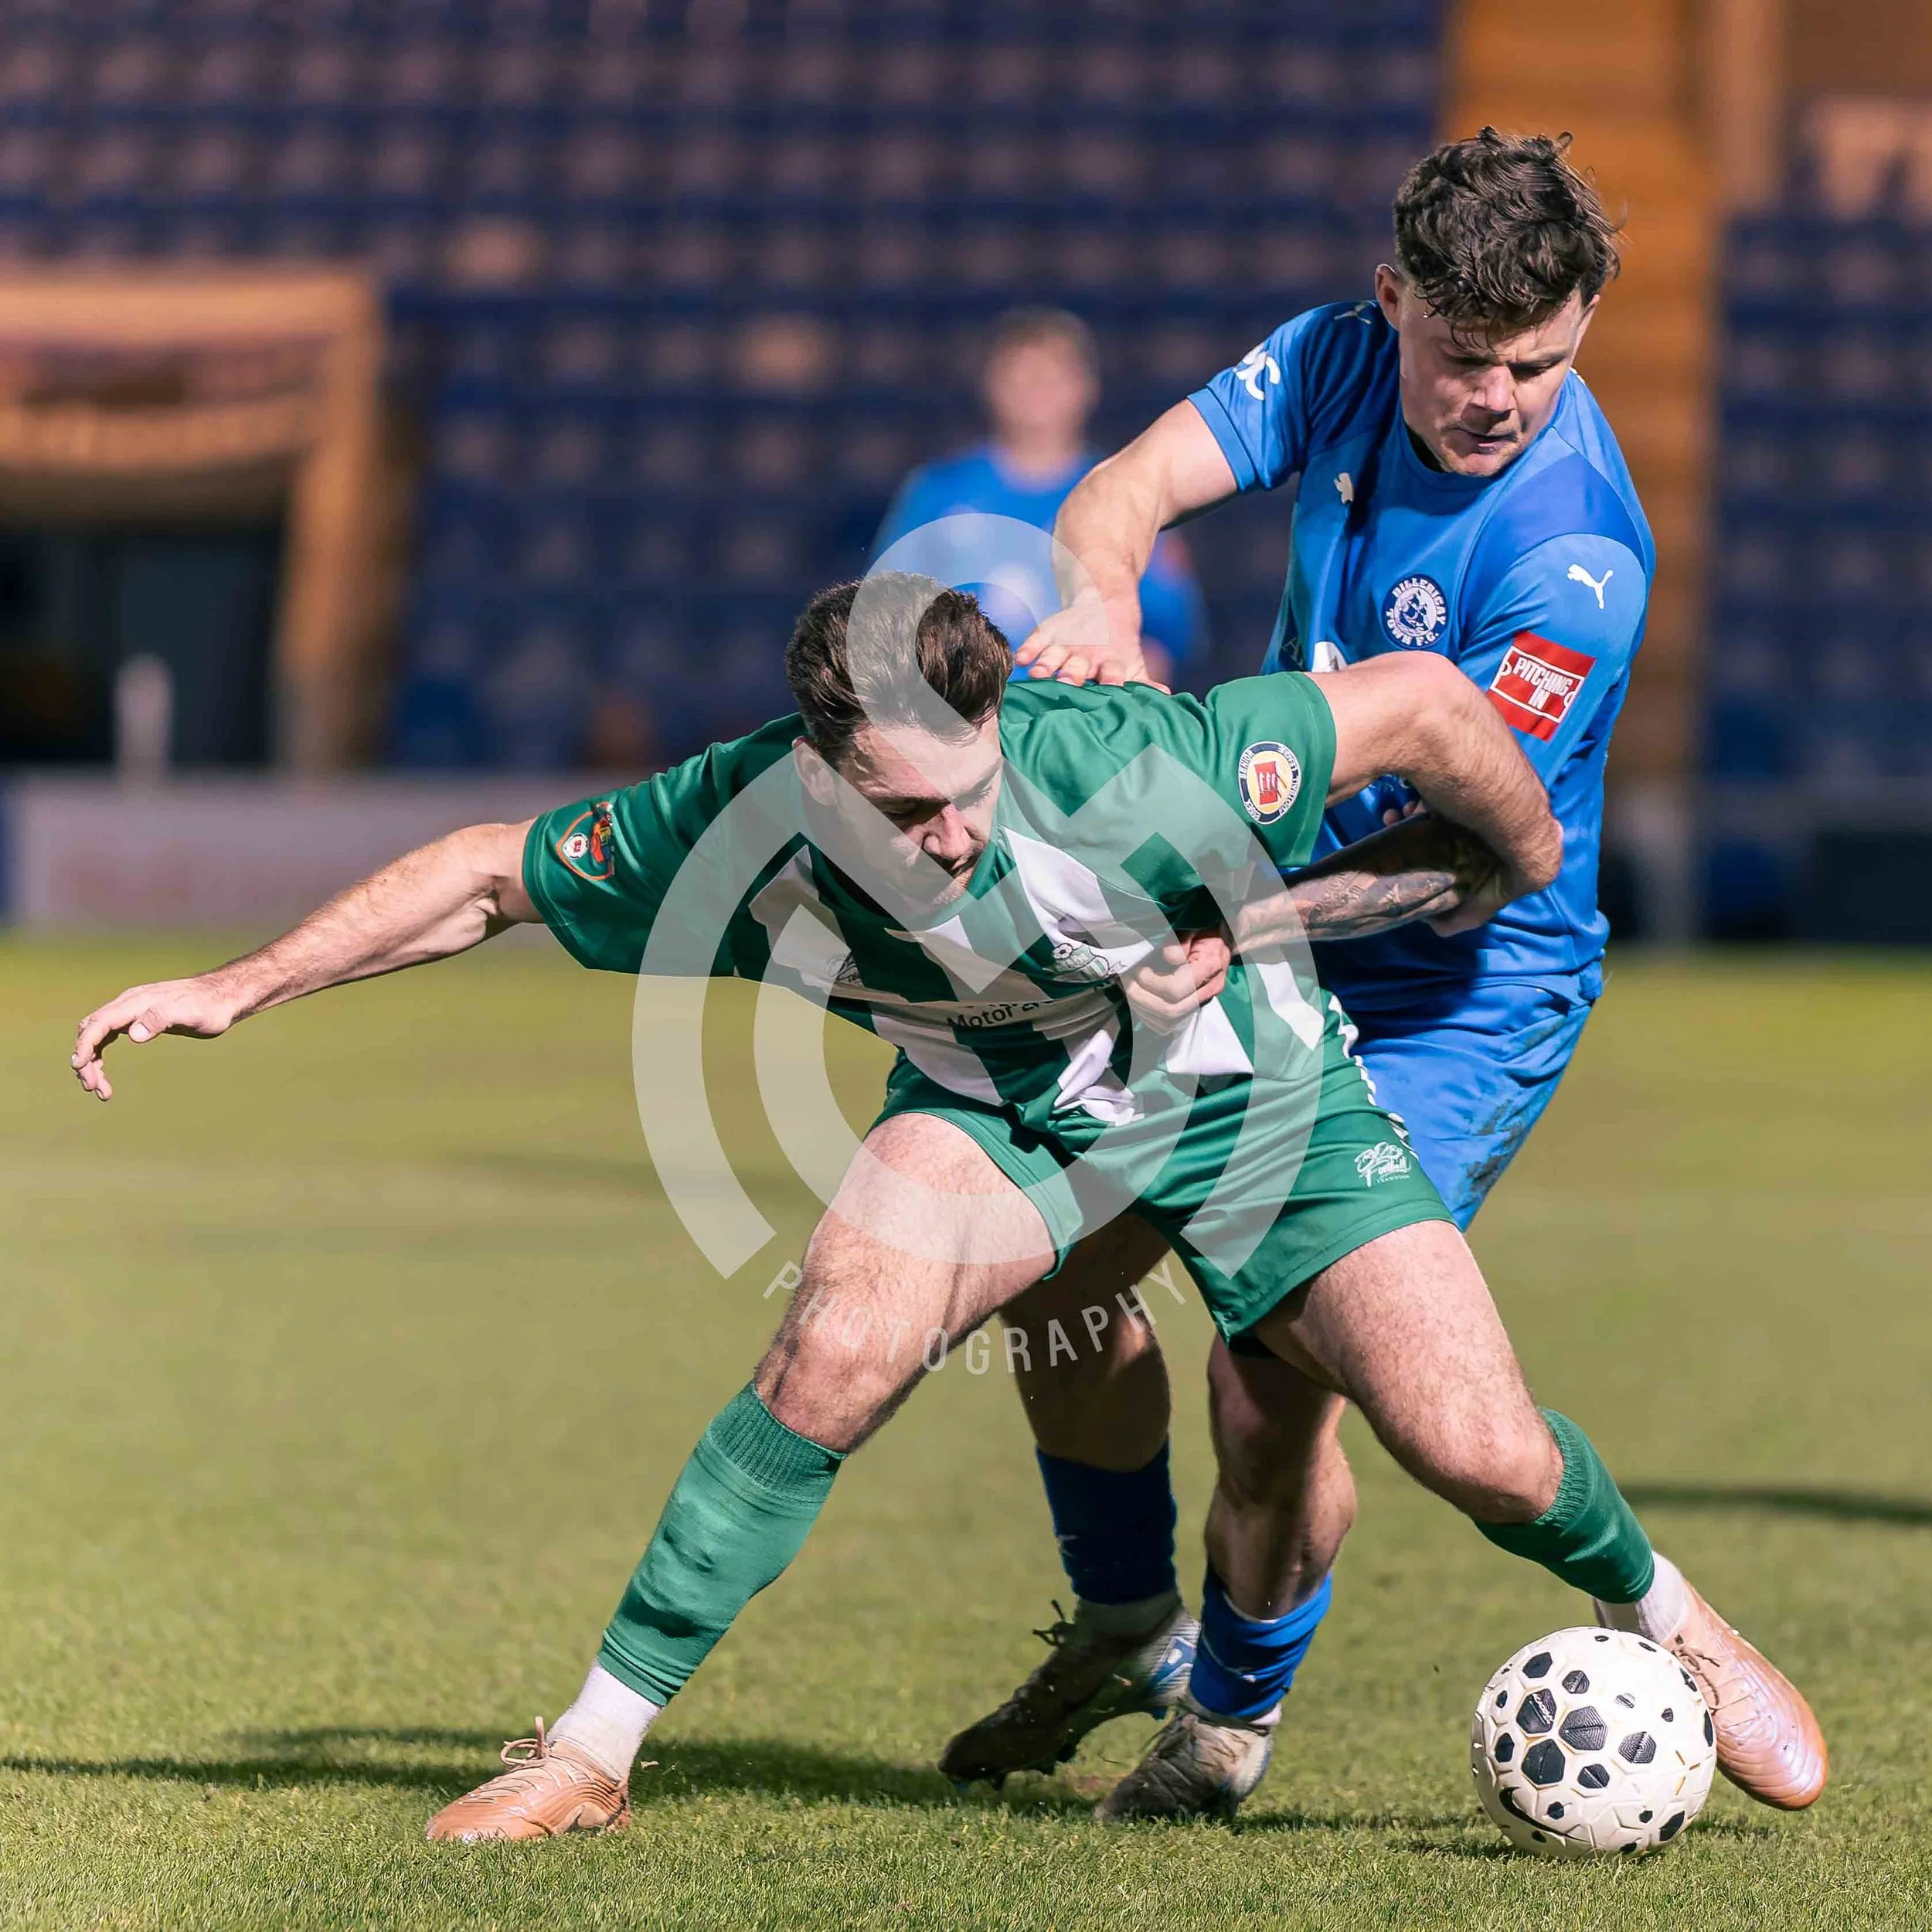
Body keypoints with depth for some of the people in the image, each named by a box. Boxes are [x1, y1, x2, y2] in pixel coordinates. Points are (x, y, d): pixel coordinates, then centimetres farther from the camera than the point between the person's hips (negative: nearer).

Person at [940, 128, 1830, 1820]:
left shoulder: (1572, 559, -26)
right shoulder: (1346, 360, -6)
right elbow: (1125, 491, -13)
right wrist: (1106, 604, -37)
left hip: (1460, 996, -6)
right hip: (1274, 921, 6)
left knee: (1273, 1376, -16)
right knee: (1058, 1256, 3)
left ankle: (1238, 1701, 14)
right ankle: (1125, 1628, 29)